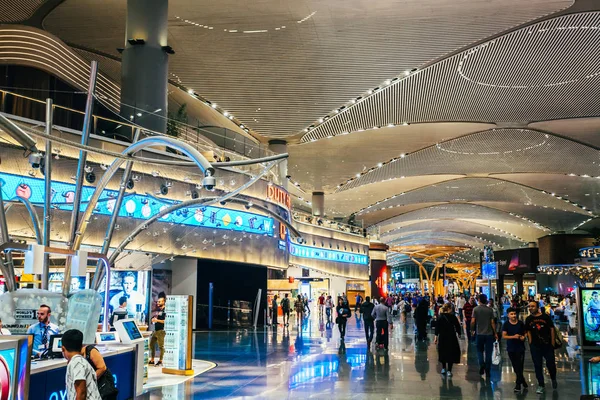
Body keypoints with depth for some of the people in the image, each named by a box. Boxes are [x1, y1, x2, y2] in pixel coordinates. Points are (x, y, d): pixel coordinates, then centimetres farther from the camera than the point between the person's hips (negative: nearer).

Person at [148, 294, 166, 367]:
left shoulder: (165, 310, -11)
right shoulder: (158, 310, 17)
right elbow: (153, 319, 27)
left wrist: (157, 320, -17)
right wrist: (154, 319, 4)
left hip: (161, 331, -10)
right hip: (155, 330, 10)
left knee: (161, 346, -3)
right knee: (151, 344, 13)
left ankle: (160, 361, 5)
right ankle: (152, 360, 21)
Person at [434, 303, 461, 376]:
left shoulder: (440, 317, -1)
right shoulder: (453, 317, -9)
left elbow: (437, 328, -1)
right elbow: (457, 326, -4)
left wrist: (436, 337, 4)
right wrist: (459, 333, 12)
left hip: (442, 337, 3)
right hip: (451, 337, -3)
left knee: (443, 352, 18)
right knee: (451, 353, 5)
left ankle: (443, 369, 26)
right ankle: (449, 371, 2)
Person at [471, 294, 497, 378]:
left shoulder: (475, 309, -6)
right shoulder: (490, 310, -4)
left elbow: (473, 321, -11)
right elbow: (492, 322, -4)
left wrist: (472, 330, 5)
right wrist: (495, 333, 5)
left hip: (479, 334, 0)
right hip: (489, 334, 0)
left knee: (480, 350, 17)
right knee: (488, 353, 7)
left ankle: (482, 364, -6)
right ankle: (487, 371, 10)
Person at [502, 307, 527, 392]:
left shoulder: (521, 323, -2)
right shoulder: (506, 324, -4)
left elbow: (525, 333, 11)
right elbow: (504, 336, -7)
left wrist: (523, 336, -10)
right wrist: (513, 336, -20)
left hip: (520, 348, -1)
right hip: (511, 349, 1)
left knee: (519, 367, -5)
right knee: (515, 367, 9)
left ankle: (518, 385, 6)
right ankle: (523, 382, 27)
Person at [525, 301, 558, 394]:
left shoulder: (545, 317, -5)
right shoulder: (528, 319, 2)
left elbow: (552, 329, -2)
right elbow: (528, 331, 7)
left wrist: (552, 342, -5)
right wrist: (530, 343, -1)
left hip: (547, 345, -2)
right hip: (535, 346, 2)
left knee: (550, 364, 6)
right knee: (537, 366, 5)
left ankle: (553, 379, 36)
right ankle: (541, 385, 14)